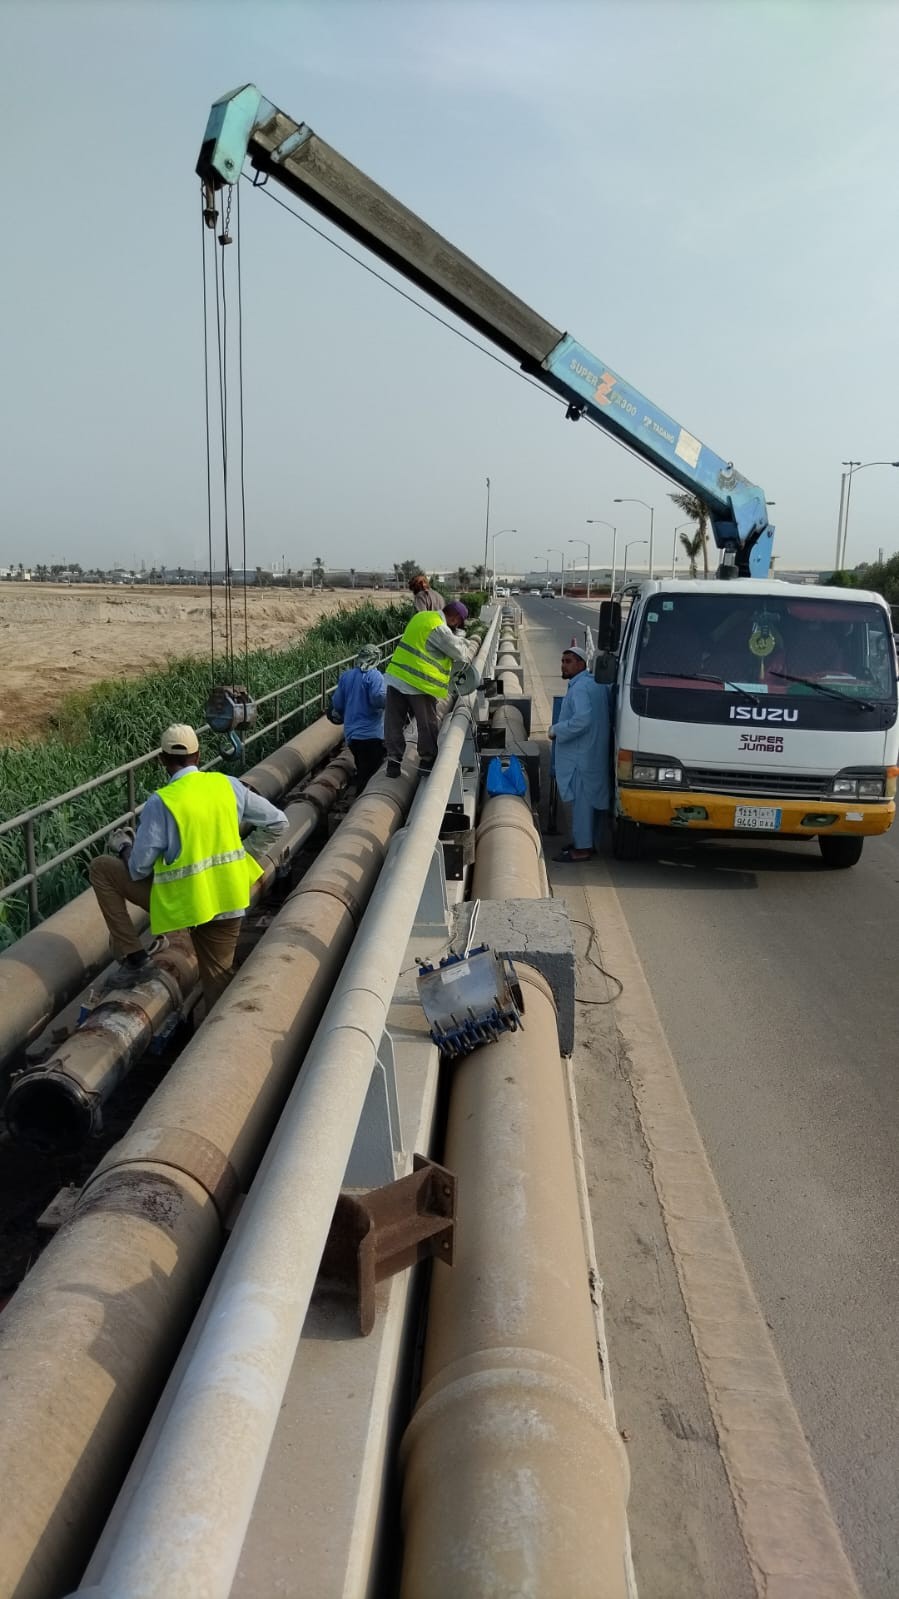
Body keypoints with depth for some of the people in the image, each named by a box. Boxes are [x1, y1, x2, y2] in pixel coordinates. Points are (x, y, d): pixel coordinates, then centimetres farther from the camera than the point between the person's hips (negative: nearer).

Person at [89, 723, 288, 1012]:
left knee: (101, 868, 10)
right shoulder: (228, 785, 0)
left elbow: (139, 869, -10)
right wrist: (245, 853, 19)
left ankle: (133, 955, 9)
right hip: (228, 899, 4)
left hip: (181, 902, -4)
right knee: (217, 977, 20)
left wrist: (124, 847, 12)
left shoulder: (160, 802, -12)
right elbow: (278, 822, 7)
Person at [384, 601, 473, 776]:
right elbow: (460, 653, -8)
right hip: (419, 683, -8)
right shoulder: (440, 629, -16)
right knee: (427, 725, 12)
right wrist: (461, 642, 14)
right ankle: (427, 760, 24)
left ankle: (393, 762, 17)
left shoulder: (422, 616, 10)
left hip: (395, 677, 8)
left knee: (394, 724, 12)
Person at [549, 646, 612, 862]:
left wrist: (556, 730, -18)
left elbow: (582, 720, -30)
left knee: (581, 800, -5)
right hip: (594, 753, 10)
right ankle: (583, 841, 27)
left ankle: (582, 848, 0)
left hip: (580, 756, -10)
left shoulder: (580, 688, -18)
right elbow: (606, 718, 21)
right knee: (587, 799, 17)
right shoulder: (597, 683, 14)